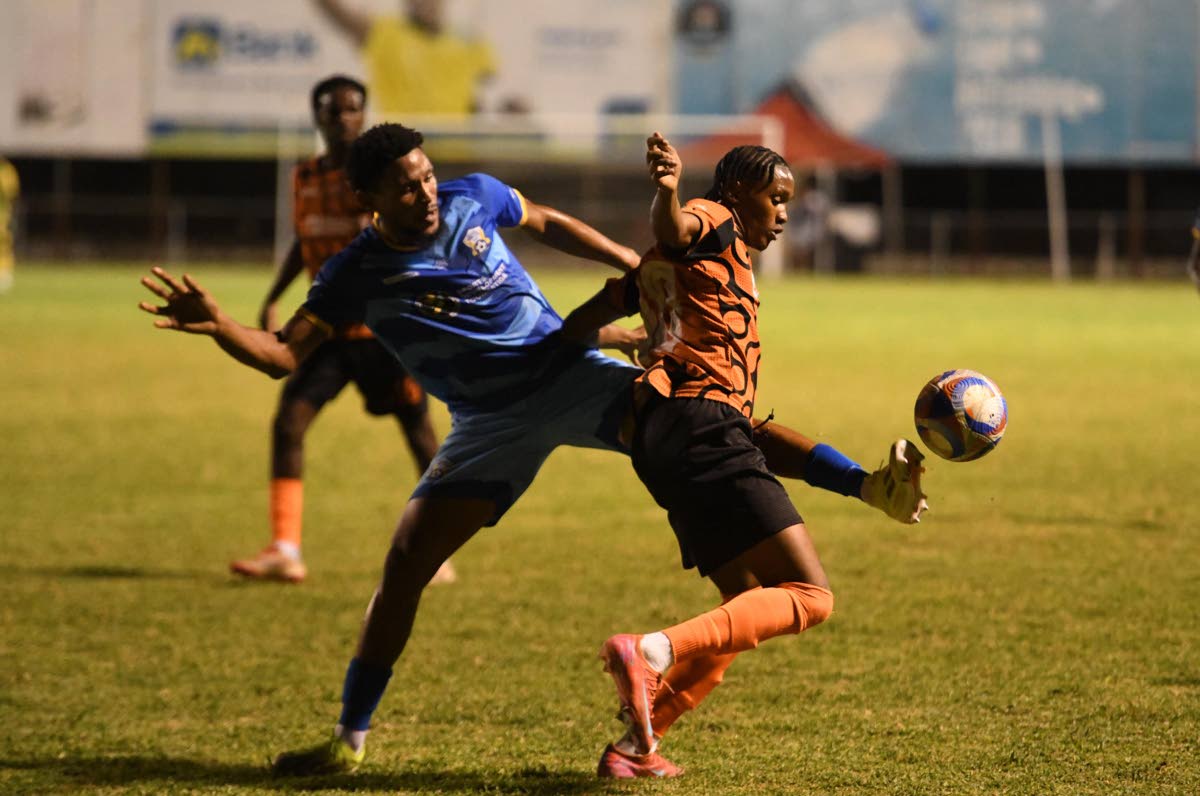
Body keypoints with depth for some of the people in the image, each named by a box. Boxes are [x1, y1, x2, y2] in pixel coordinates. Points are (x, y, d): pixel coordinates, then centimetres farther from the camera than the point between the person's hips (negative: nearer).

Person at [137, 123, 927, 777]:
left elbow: (551, 223, 14)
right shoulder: (356, 277, -10)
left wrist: (641, 268, 13)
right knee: (406, 563, -7)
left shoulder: (473, 199, -6)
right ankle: (350, 738, 5)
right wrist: (216, 325, -31)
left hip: (573, 375, 0)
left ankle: (871, 485, -26)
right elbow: (283, 355, -12)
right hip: (494, 423, 0)